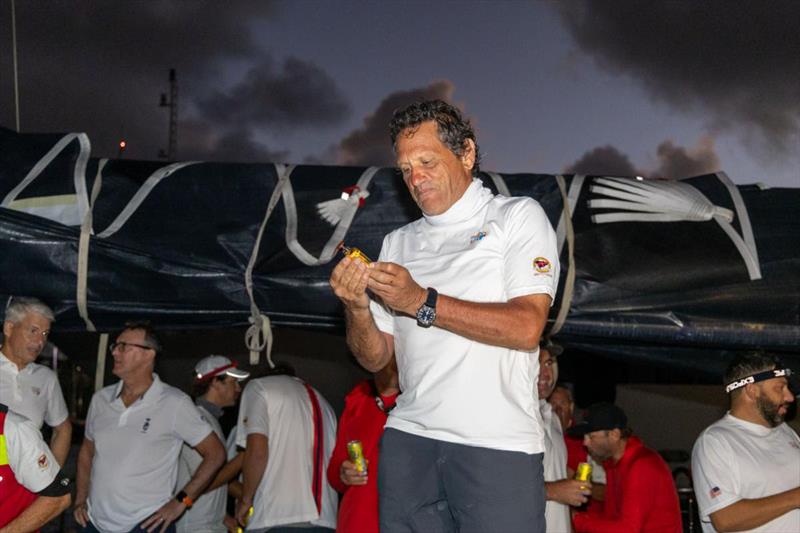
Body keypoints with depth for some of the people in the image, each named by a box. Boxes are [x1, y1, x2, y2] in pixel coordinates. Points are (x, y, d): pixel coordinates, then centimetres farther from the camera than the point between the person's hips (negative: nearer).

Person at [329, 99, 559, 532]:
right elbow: (376, 357, 13)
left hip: (499, 444, -4)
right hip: (409, 438, 4)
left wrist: (422, 302, -15)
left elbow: (526, 328, -12)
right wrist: (357, 307, -7)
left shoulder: (518, 217, 3)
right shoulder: (398, 243, 16)